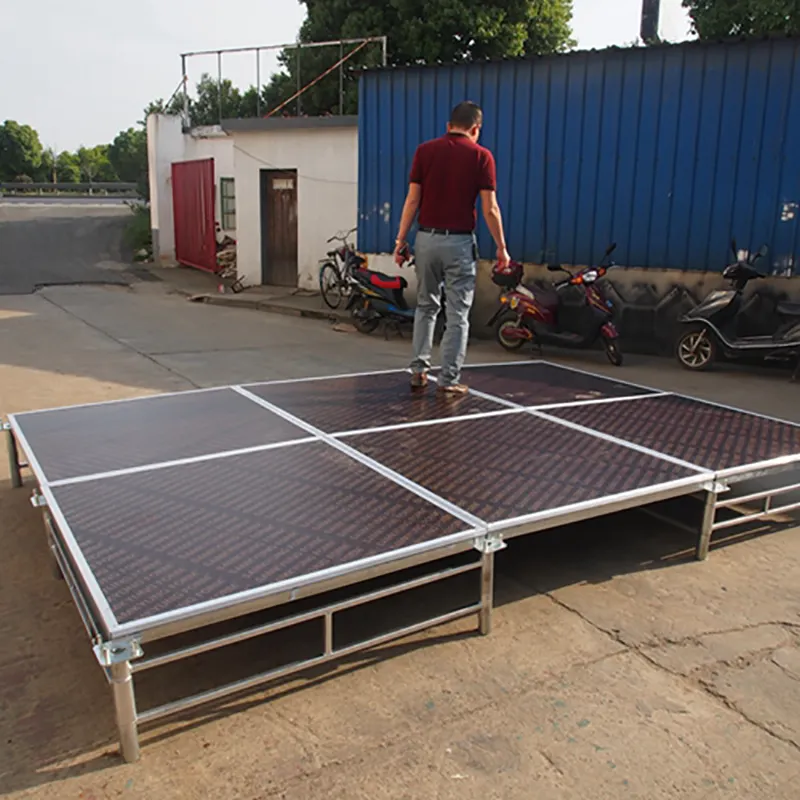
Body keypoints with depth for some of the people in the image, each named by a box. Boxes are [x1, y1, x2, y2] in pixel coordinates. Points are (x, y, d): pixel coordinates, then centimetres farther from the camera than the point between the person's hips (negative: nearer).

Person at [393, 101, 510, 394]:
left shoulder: (425, 150, 3)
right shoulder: (481, 156, -3)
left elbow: (412, 200, -1)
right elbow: (490, 209, -6)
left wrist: (401, 240, 4)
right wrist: (501, 247, 2)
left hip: (427, 238, 3)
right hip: (459, 241, -3)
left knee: (426, 307, 17)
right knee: (458, 313, 4)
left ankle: (419, 370, 18)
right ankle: (449, 379, 6)